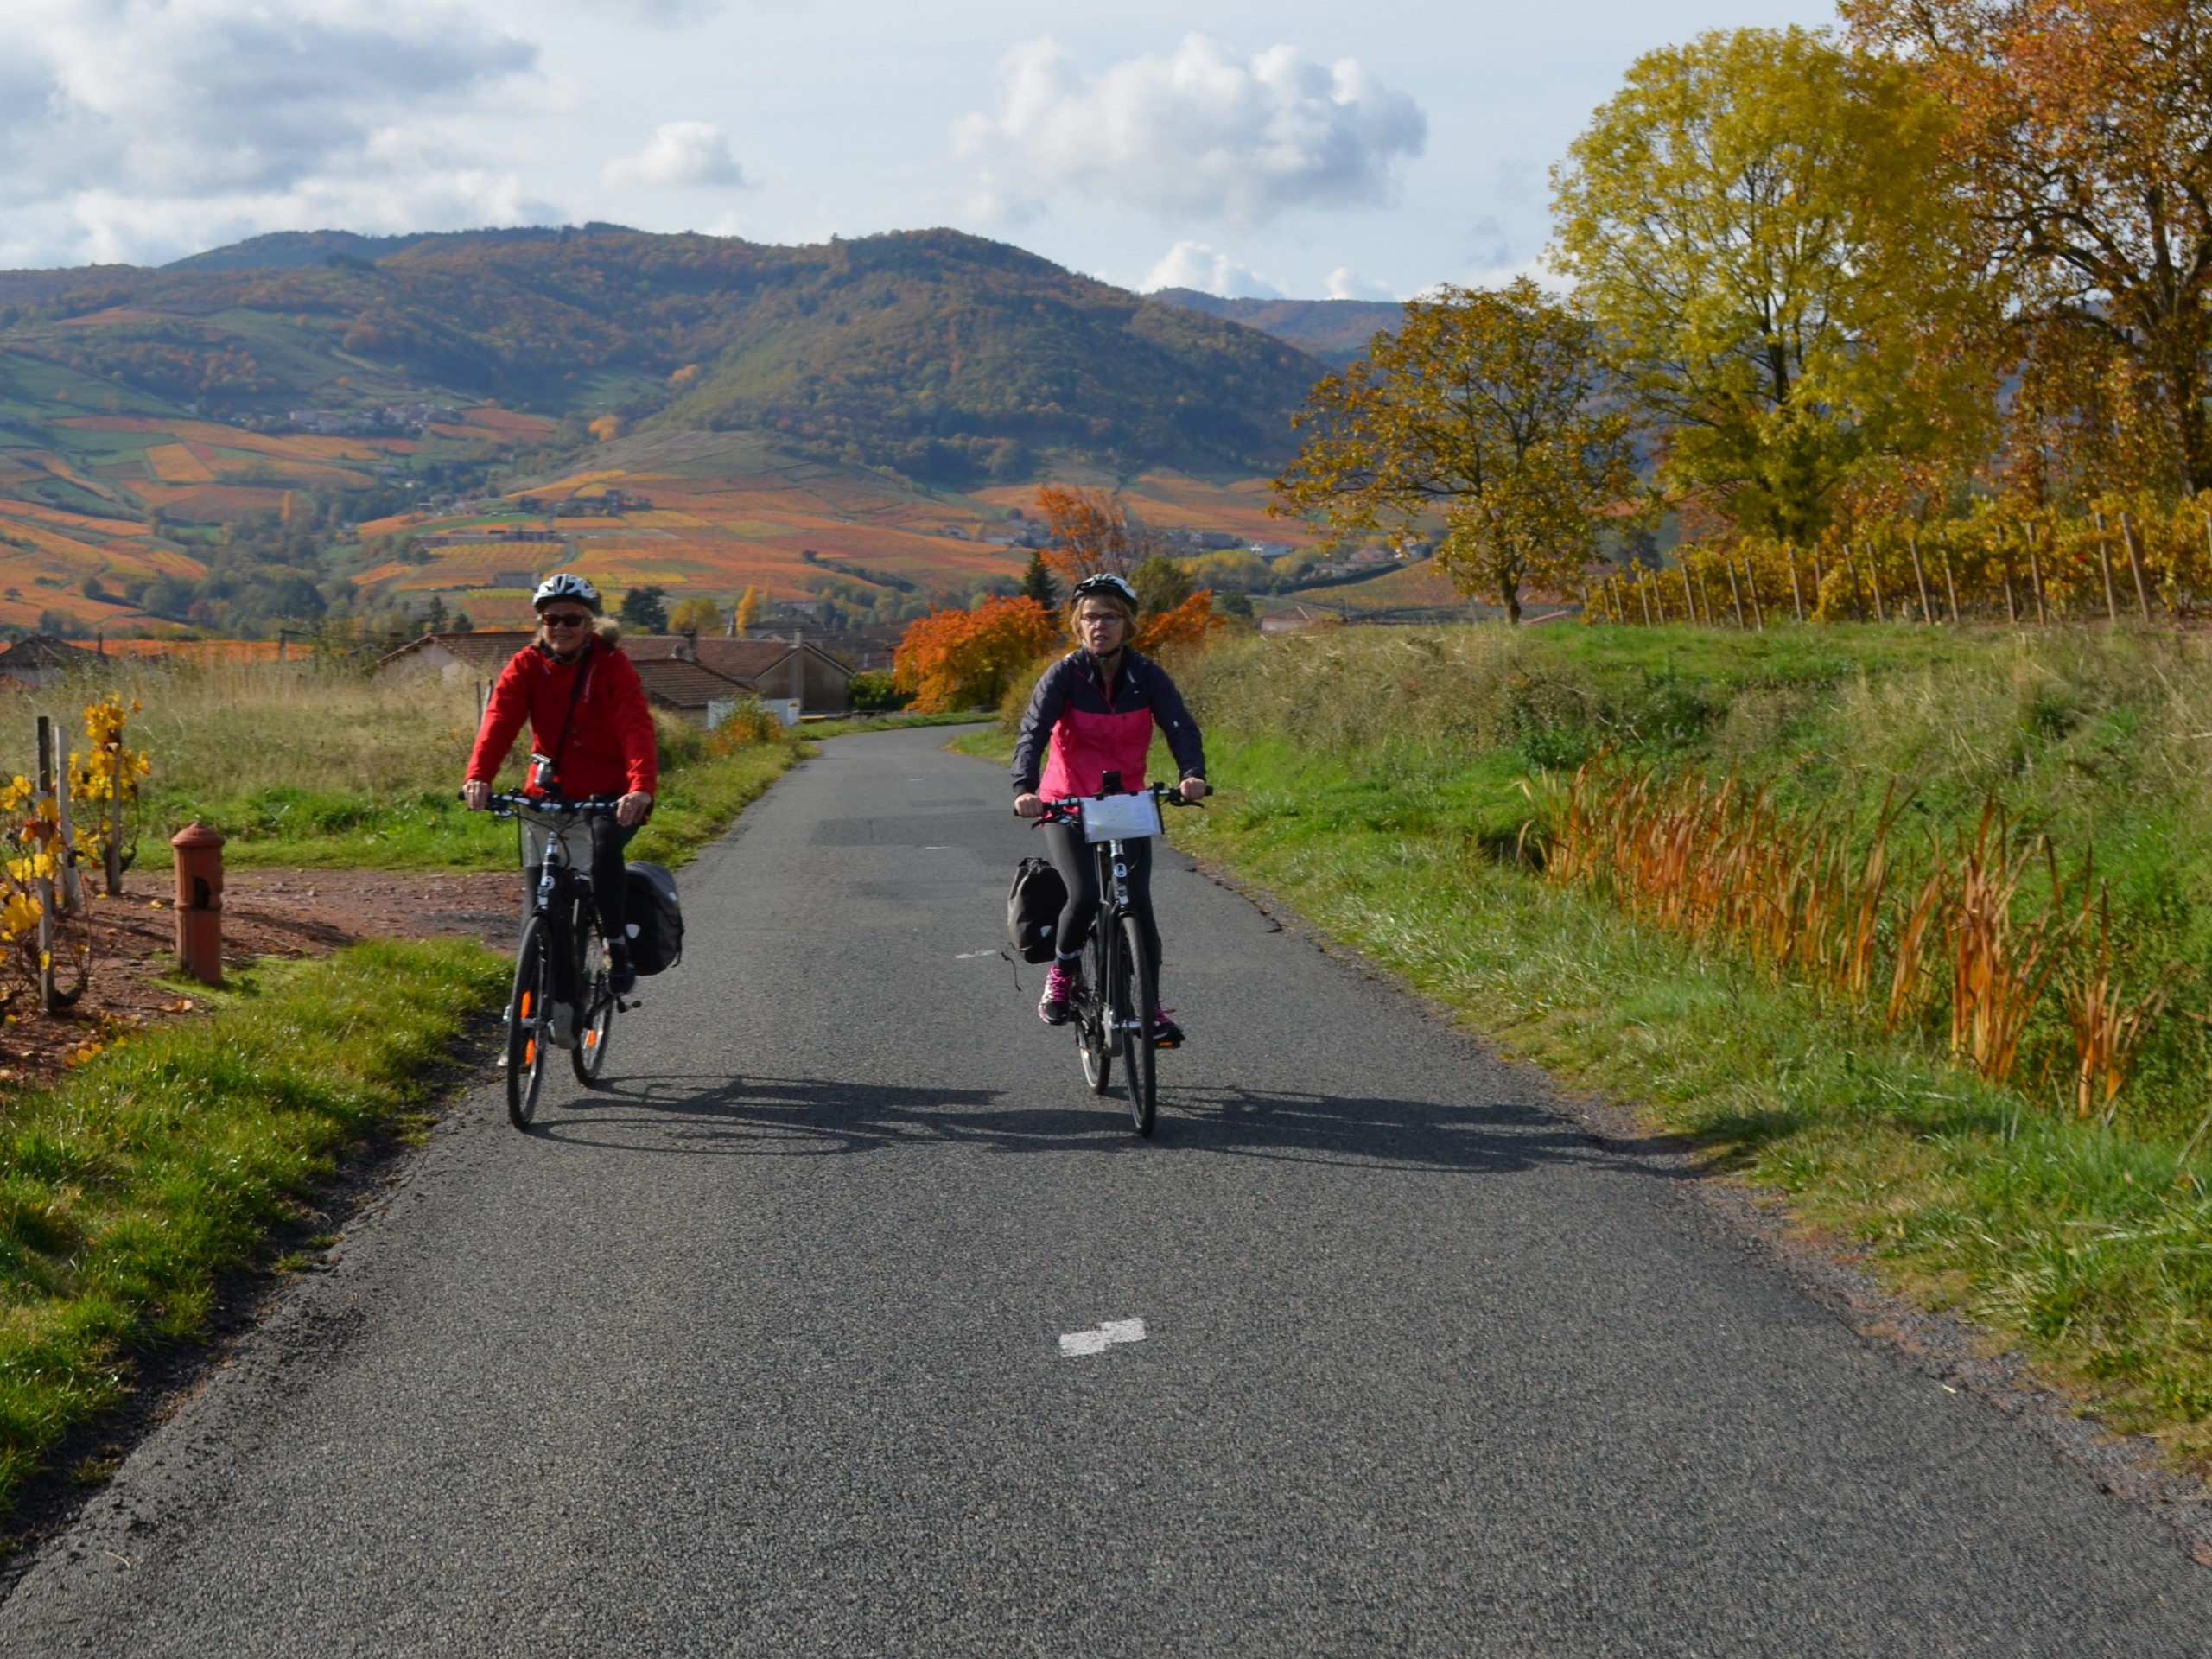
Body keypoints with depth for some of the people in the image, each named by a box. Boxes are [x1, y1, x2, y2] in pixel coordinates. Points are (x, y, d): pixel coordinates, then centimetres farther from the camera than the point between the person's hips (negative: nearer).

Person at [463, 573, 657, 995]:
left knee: (605, 848, -31)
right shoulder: (526, 666, -3)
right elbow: (498, 720, -18)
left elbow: (636, 728, -25)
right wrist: (478, 776, -38)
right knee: (538, 874, -12)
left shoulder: (613, 667, -10)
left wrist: (641, 787, -44)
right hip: (551, 791, 3)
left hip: (609, 794, -3)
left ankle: (617, 949, -18)